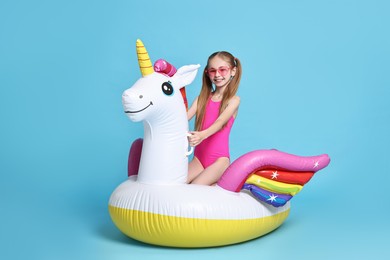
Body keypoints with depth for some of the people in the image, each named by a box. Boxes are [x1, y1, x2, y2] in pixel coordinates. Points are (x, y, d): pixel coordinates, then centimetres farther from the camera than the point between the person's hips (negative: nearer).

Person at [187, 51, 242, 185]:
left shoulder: (233, 100, -2)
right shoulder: (202, 98, 11)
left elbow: (220, 121, -19)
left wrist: (202, 135, -40)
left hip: (220, 159, -5)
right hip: (199, 157, 5)